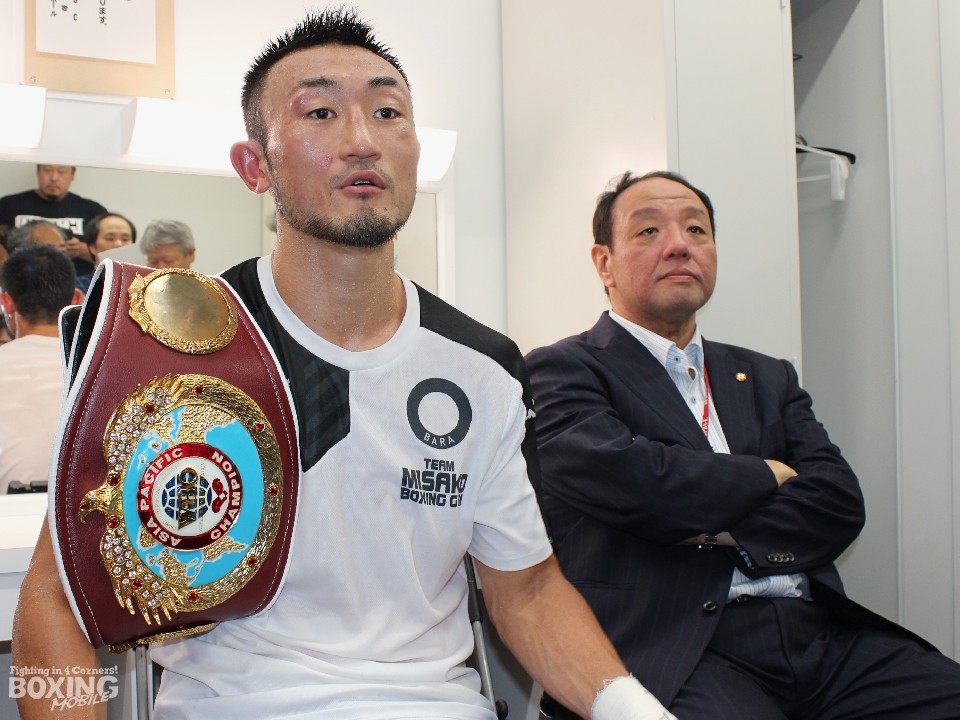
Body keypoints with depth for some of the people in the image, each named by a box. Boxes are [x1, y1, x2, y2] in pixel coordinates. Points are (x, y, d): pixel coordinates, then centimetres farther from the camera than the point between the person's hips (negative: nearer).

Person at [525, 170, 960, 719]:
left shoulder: (767, 379, 21)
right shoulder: (562, 370, 3)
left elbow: (839, 504, 8)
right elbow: (631, 479, -15)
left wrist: (715, 532, -9)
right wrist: (767, 475, 1)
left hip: (822, 633, 6)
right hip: (678, 650, -5)